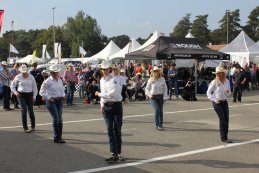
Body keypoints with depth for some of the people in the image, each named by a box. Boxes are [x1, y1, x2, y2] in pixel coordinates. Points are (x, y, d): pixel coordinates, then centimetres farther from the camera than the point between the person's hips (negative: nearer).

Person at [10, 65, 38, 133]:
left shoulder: (31, 77, 2)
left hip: (29, 95, 1)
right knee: (24, 110, -11)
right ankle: (25, 128, -3)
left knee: (31, 111, 4)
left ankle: (33, 127, 20)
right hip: (21, 95, -1)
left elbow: (34, 87, 7)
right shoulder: (18, 77, -2)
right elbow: (12, 86, 9)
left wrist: (34, 96, 2)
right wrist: (15, 92, -5)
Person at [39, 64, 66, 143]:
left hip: (59, 101, 6)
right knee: (56, 119, -11)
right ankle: (56, 138, -2)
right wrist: (49, 98, -12)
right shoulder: (47, 81, -9)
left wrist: (63, 95, 2)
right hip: (51, 101, -6)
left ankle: (59, 137, 21)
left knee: (60, 119, 8)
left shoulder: (60, 80, 9)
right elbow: (42, 92, -5)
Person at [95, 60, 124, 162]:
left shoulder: (113, 79, -11)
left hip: (116, 105, -5)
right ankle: (114, 154, 1)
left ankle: (118, 153, 15)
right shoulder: (101, 80, 12)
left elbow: (113, 93, -21)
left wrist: (99, 94, -13)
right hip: (106, 107, 5)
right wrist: (102, 104, 11)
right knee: (110, 130, -1)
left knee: (117, 130, 3)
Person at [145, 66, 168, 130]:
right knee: (157, 110, -17)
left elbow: (165, 88, 7)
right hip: (153, 97, -3)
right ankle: (157, 125, -13)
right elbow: (147, 88, 4)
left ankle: (160, 124, 26)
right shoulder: (150, 80, -3)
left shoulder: (162, 79, 2)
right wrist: (149, 95, -10)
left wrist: (165, 96, -2)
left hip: (160, 96, 3)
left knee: (161, 111, 10)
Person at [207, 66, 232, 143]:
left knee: (227, 119, 3)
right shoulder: (214, 82, -9)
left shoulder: (227, 81, 4)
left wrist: (228, 92, -11)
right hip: (217, 102, -5)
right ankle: (223, 137, -4)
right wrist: (214, 100, -12)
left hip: (224, 102, 5)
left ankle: (225, 136, 17)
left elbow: (229, 93, 12)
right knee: (222, 119, -9)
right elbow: (208, 93, -3)